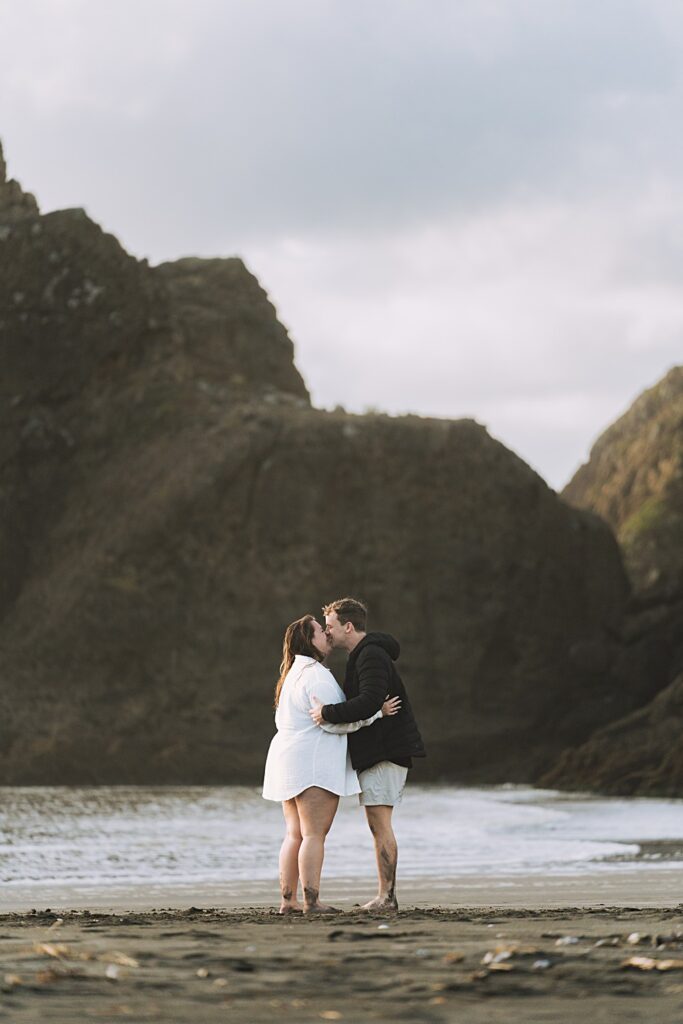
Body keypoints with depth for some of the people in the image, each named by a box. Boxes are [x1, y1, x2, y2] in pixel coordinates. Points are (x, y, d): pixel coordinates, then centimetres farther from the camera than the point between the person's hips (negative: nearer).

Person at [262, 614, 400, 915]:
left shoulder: (294, 673, 18)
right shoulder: (316, 676, -14)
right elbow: (335, 721, -18)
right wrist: (377, 711, -12)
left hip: (289, 760, 10)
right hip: (313, 763, -10)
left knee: (295, 834, 9)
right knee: (314, 834, -10)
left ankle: (287, 900, 6)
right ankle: (311, 901, -15)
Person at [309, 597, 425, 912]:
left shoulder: (371, 656, -14)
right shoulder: (362, 656, 21)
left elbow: (369, 703, -27)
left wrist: (328, 713, -21)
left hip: (384, 752, -11)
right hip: (373, 751, 11)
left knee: (379, 823, -10)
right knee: (378, 826, 10)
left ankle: (386, 896, -11)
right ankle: (387, 896, 10)